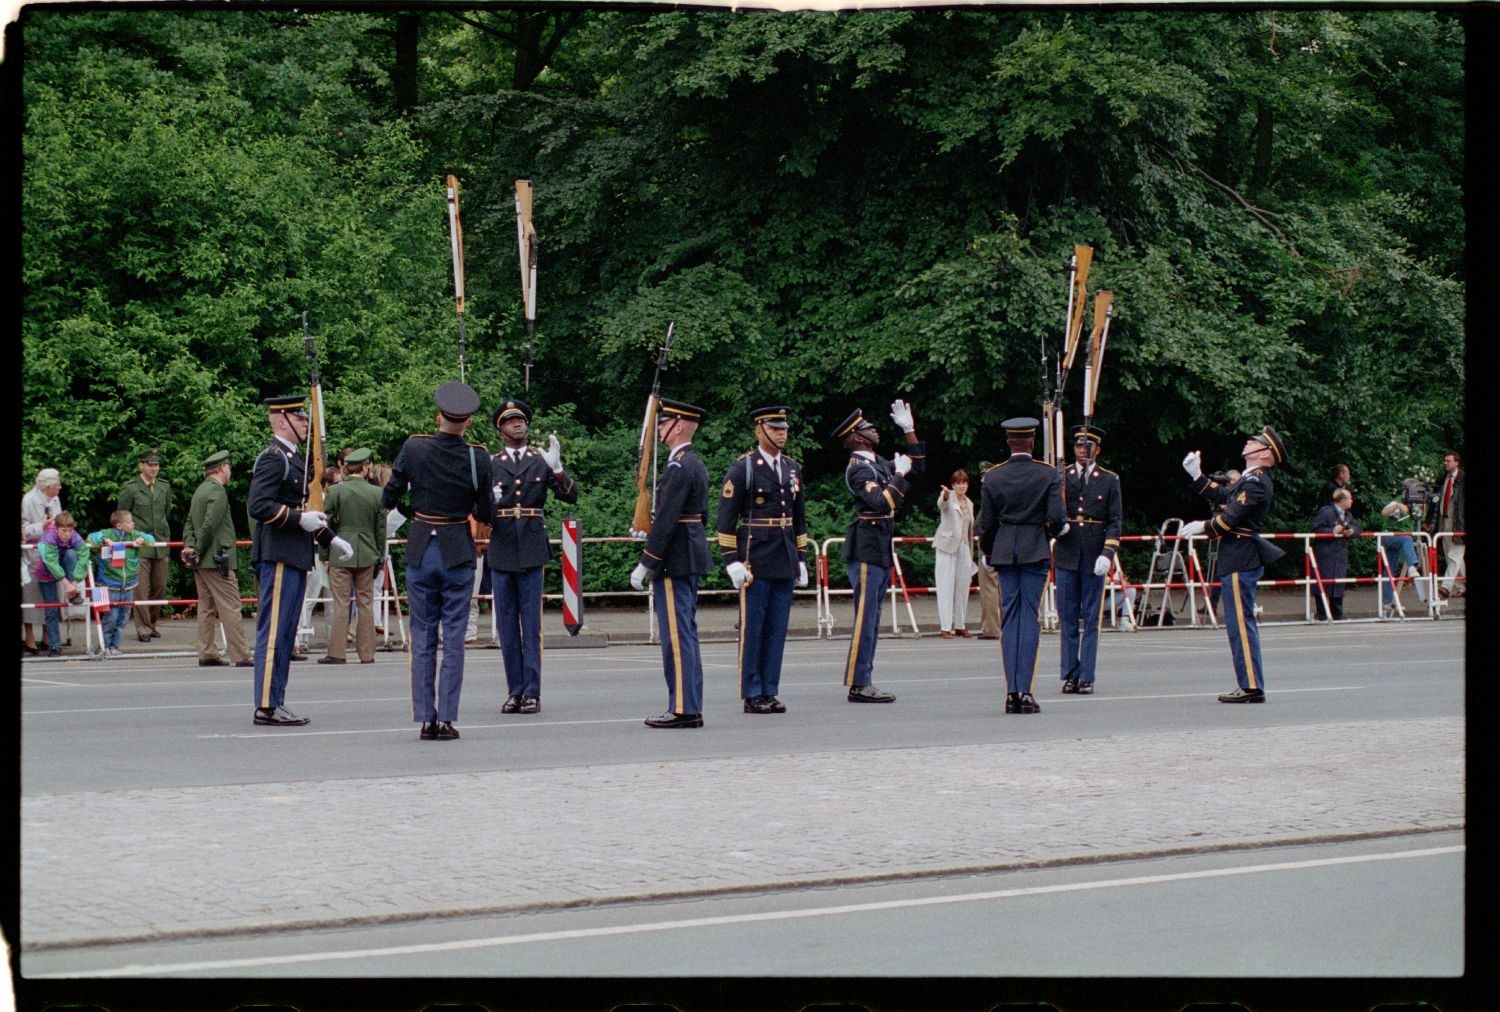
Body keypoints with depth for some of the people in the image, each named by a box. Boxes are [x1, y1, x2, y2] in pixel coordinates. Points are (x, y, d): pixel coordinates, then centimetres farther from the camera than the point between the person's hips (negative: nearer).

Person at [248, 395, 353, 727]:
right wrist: (300, 519, -24)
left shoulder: (295, 458, 19)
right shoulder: (272, 459, -11)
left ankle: (276, 703, 16)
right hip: (277, 556, -10)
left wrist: (330, 539, 23)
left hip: (295, 557, 10)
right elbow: (259, 506, -22)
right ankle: (267, 706, -7)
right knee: (273, 631, -8)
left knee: (285, 634, 12)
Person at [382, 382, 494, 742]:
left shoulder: (413, 448, -7)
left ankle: (425, 719, 6)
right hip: (458, 553, -1)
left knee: (422, 640, 8)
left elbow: (388, 499, 0)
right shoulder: (478, 458, -9)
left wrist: (388, 502, 23)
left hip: (420, 551, 1)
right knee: (453, 640, 4)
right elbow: (484, 513, -2)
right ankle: (446, 719, 0)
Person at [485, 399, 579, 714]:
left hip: (531, 550, -1)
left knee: (531, 625, -3)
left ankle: (532, 693, 0)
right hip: (500, 552, 1)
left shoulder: (542, 462, 7)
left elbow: (571, 496, 0)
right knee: (507, 626, 4)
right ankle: (514, 692, 10)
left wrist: (557, 469, -15)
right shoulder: (490, 465, 8)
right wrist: (489, 501, -16)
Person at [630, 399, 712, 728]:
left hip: (674, 563, -10)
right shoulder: (696, 463, 15)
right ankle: (691, 706, 16)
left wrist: (646, 564, -19)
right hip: (692, 557, 10)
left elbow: (665, 520, -21)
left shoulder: (678, 467, -17)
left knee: (677, 635, -7)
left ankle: (682, 709, -7)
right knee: (685, 634, 13)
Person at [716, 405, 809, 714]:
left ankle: (770, 692, 13)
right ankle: (752, 695, 3)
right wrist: (731, 561, -13)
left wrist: (801, 558, 16)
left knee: (777, 629, 7)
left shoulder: (792, 469, 14)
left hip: (785, 561, 6)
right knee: (752, 629, -2)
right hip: (755, 561, -6)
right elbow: (726, 519, -8)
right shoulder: (743, 468, -6)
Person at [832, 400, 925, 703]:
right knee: (865, 618, -9)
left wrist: (909, 430, 19)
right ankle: (858, 685, -8)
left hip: (881, 551, 10)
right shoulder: (858, 468, -13)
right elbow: (882, 503, -24)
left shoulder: (878, 463, 14)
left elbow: (918, 465, 26)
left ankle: (863, 683, 14)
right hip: (867, 550, -10)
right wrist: (899, 475, -15)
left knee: (871, 619, 10)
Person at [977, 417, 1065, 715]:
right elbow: (1056, 518, -11)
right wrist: (1060, 530, 12)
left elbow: (985, 523, 3)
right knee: (1030, 619, -1)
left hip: (1004, 551, 2)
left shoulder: (992, 477, 1)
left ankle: (1011, 692, 1)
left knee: (1009, 620, 6)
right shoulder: (1049, 475, -5)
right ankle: (1026, 692, -7)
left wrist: (988, 554, 19)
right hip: (1036, 551, -2)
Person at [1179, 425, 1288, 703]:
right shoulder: (1251, 479, 16)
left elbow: (1231, 517, -19)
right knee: (1242, 623, 12)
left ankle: (1252, 687, -7)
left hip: (1240, 561, -10)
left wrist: (1203, 527, -6)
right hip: (1240, 558, 10)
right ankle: (1251, 685, 16)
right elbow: (1222, 496, 22)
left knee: (1240, 623, -8)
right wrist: (1197, 475, 18)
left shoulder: (1256, 482, -16)